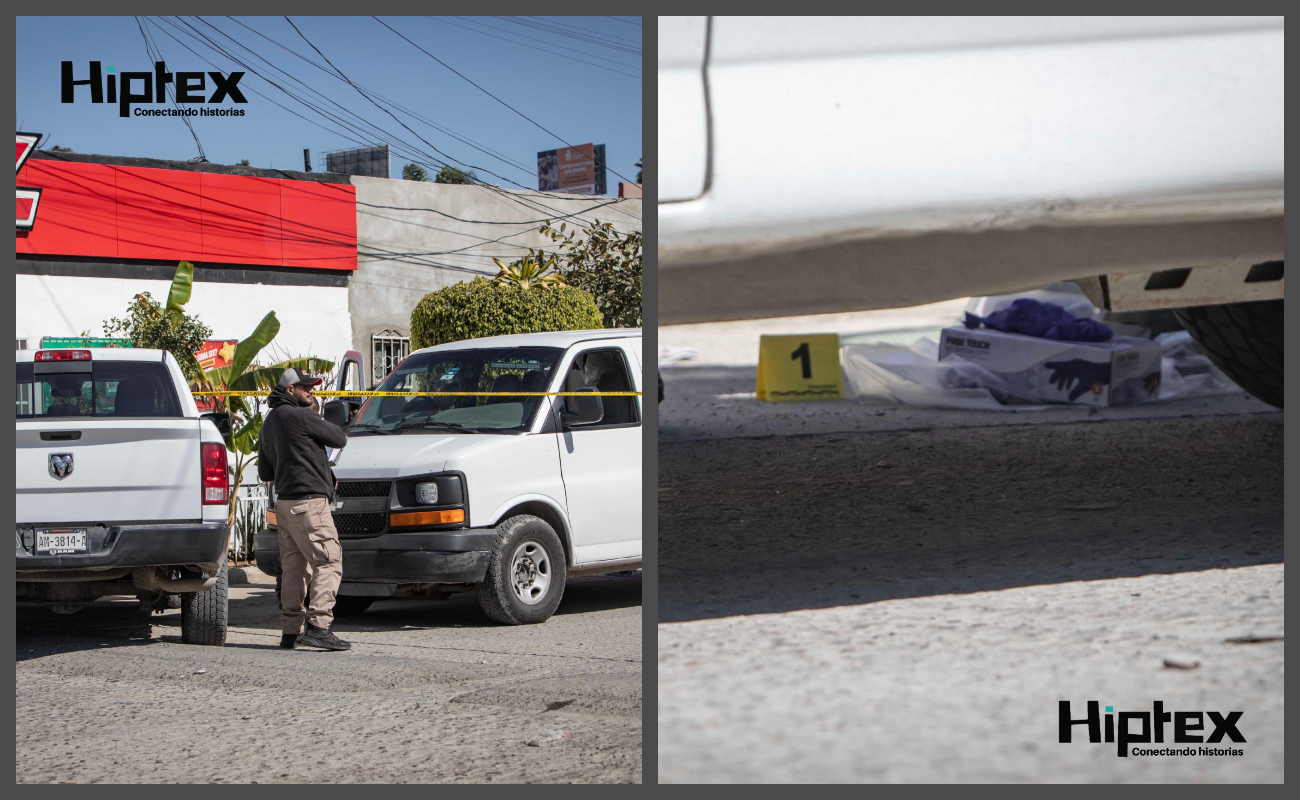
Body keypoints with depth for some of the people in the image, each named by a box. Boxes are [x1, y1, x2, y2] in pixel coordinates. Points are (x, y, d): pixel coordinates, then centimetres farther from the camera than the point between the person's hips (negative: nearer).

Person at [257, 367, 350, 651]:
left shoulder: (269, 423, 19)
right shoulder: (300, 416, -10)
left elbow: (264, 472, 25)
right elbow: (340, 439, -3)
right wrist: (318, 420, 13)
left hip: (284, 501, 9)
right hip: (308, 501, -9)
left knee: (293, 567, 11)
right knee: (328, 561, -11)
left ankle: (290, 632, 10)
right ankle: (318, 626, -22)